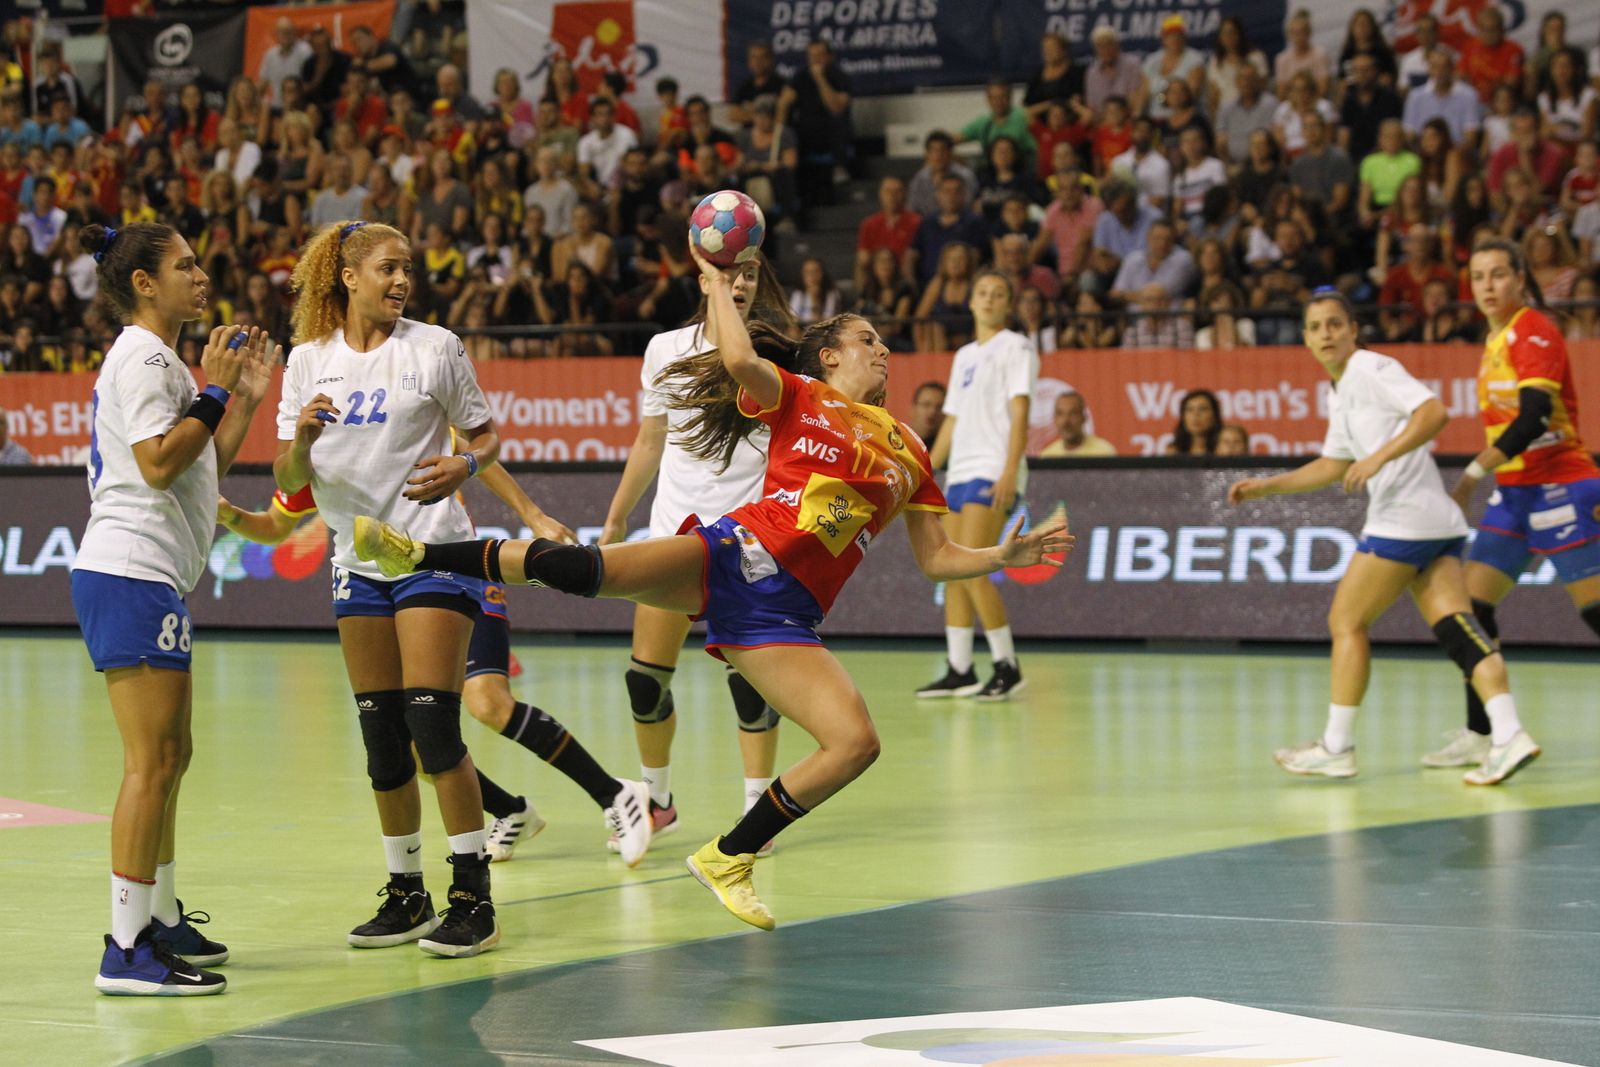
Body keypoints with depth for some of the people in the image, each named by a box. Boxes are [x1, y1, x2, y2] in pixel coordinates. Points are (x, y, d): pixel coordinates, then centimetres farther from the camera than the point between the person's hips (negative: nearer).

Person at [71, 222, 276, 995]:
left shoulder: (159, 361, 21)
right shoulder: (142, 357, -10)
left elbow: (204, 471, 22)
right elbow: (159, 464, -20)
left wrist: (244, 399, 17)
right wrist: (213, 394, -12)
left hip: (151, 578, 11)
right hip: (131, 575, -11)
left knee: (170, 757, 18)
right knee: (152, 763, -13)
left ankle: (163, 922, 28)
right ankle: (126, 951, -13)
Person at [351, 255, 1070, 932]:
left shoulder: (906, 451, 23)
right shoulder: (800, 399, 11)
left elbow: (936, 559, 23)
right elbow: (740, 362, -11)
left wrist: (1007, 555, 10)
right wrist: (717, 283, 1)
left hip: (785, 615, 4)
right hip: (735, 555, -4)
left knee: (856, 745, -14)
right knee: (582, 569, -29)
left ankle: (728, 860, 3)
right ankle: (417, 554, -10)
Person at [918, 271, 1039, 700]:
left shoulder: (1016, 347, -1)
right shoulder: (964, 356, 21)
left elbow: (1020, 412, -11)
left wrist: (1009, 471, -22)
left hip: (993, 472, -8)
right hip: (960, 471, 8)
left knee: (971, 571, -16)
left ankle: (1007, 668, -8)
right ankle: (959, 671, 8)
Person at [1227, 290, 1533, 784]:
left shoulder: (1371, 369, -7)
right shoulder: (1339, 392, 22)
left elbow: (1434, 411, -20)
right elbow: (1332, 465, 33)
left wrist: (1379, 457, -25)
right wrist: (1266, 485, 27)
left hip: (1404, 517, -9)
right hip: (1437, 522, 9)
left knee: (1346, 623, 1)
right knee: (1454, 627, -4)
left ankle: (1336, 747, 7)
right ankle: (1509, 734, -18)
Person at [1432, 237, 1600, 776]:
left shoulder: (1534, 332, -13)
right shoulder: (1497, 338, 12)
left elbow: (1533, 418, -23)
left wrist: (1473, 474, -24)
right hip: (1514, 491, 9)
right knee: (1473, 604, 4)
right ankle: (1481, 734, 9)